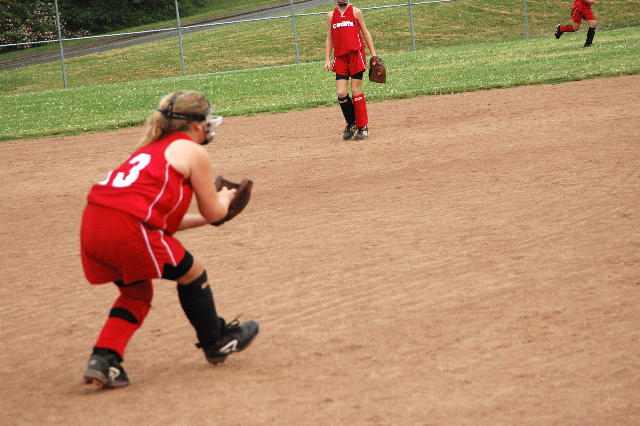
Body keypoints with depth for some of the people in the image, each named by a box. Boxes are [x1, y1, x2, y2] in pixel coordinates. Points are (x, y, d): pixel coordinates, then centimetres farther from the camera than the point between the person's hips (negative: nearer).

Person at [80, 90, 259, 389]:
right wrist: (225, 197, 34)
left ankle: (103, 359, 9)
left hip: (92, 223, 8)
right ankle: (216, 342, 30)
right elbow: (213, 212, 12)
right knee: (191, 273, 14)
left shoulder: (151, 149, 29)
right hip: (128, 226, -8)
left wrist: (205, 218, 40)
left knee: (137, 292, 25)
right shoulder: (193, 152, 5)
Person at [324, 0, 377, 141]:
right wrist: (327, 59, 7)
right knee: (341, 93, -6)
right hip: (340, 58, 2)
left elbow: (365, 34, 8)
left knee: (356, 92, -3)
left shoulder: (356, 12, 6)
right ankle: (351, 124, 13)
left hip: (356, 55, -2)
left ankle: (362, 127, 6)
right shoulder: (331, 16, 12)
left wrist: (373, 54, 3)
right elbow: (329, 38, 14)